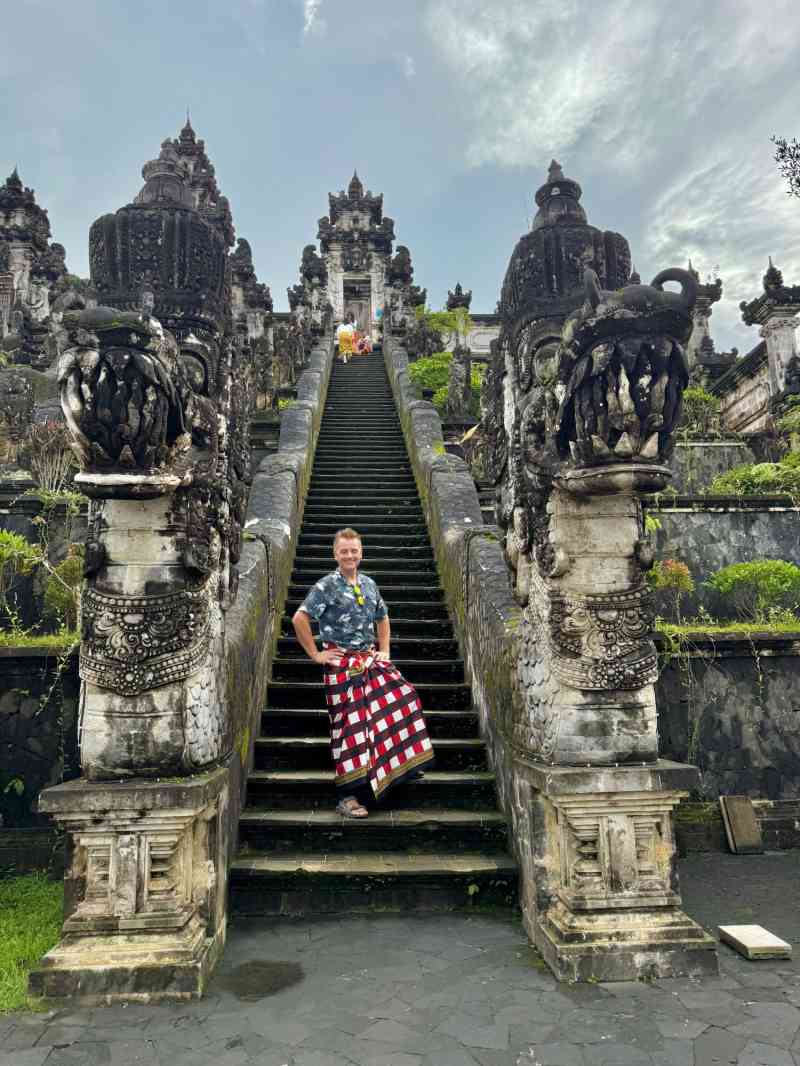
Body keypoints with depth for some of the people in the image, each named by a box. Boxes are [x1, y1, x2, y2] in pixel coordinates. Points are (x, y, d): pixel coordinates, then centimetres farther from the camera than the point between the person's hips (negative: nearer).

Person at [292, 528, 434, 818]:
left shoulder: (369, 584, 10)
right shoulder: (326, 586, -8)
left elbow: (382, 619, 24)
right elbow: (299, 619, -15)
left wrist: (384, 651, 14)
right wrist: (315, 654, -12)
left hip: (370, 660, 6)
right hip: (342, 665, -6)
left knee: (403, 696, -5)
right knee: (350, 724, -4)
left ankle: (405, 763, 14)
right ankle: (348, 797, 6)